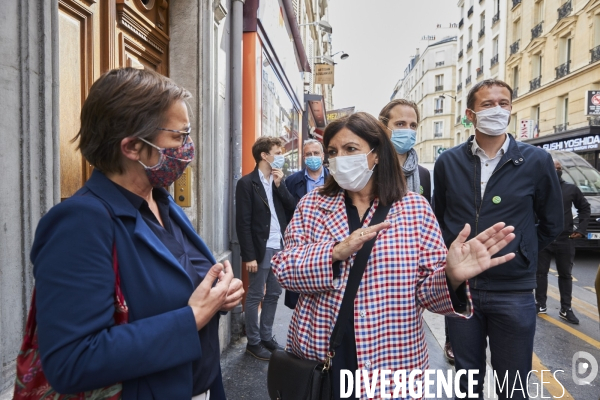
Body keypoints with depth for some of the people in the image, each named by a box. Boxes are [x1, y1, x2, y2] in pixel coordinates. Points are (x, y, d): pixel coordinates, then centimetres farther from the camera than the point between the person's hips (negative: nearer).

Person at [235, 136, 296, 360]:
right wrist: (249, 256, -16)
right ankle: (253, 342, 20)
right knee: (255, 296, 6)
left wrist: (279, 184, -8)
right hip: (261, 249, -6)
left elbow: (292, 207, 1)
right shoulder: (247, 183, -9)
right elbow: (243, 223, -13)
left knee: (273, 294, 15)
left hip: (280, 247, 7)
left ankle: (266, 337, 29)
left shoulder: (278, 180, 10)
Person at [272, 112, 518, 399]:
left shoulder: (415, 208, -3)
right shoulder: (311, 205, 0)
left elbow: (427, 288, -4)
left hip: (391, 361, -1)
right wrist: (335, 253, -24)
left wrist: (451, 277, -26)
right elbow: (283, 268, -8)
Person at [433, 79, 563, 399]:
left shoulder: (536, 161, -3)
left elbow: (551, 223, 7)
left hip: (514, 292, -1)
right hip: (459, 288, 1)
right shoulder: (448, 162, 0)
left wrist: (517, 255, 7)